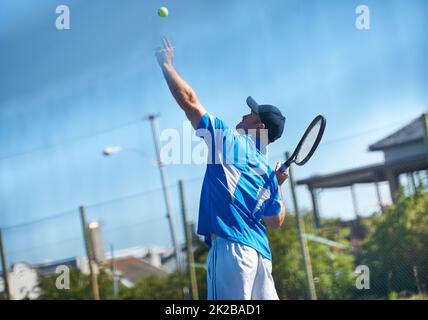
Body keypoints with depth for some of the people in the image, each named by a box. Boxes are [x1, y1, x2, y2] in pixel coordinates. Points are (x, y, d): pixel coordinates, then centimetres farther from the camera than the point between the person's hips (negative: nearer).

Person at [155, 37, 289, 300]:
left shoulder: (229, 139, 5)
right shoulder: (268, 172, 20)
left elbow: (189, 100, 7)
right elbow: (276, 221, 24)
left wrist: (166, 64, 18)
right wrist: (279, 184, 36)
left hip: (231, 245, -7)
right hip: (261, 252, 7)